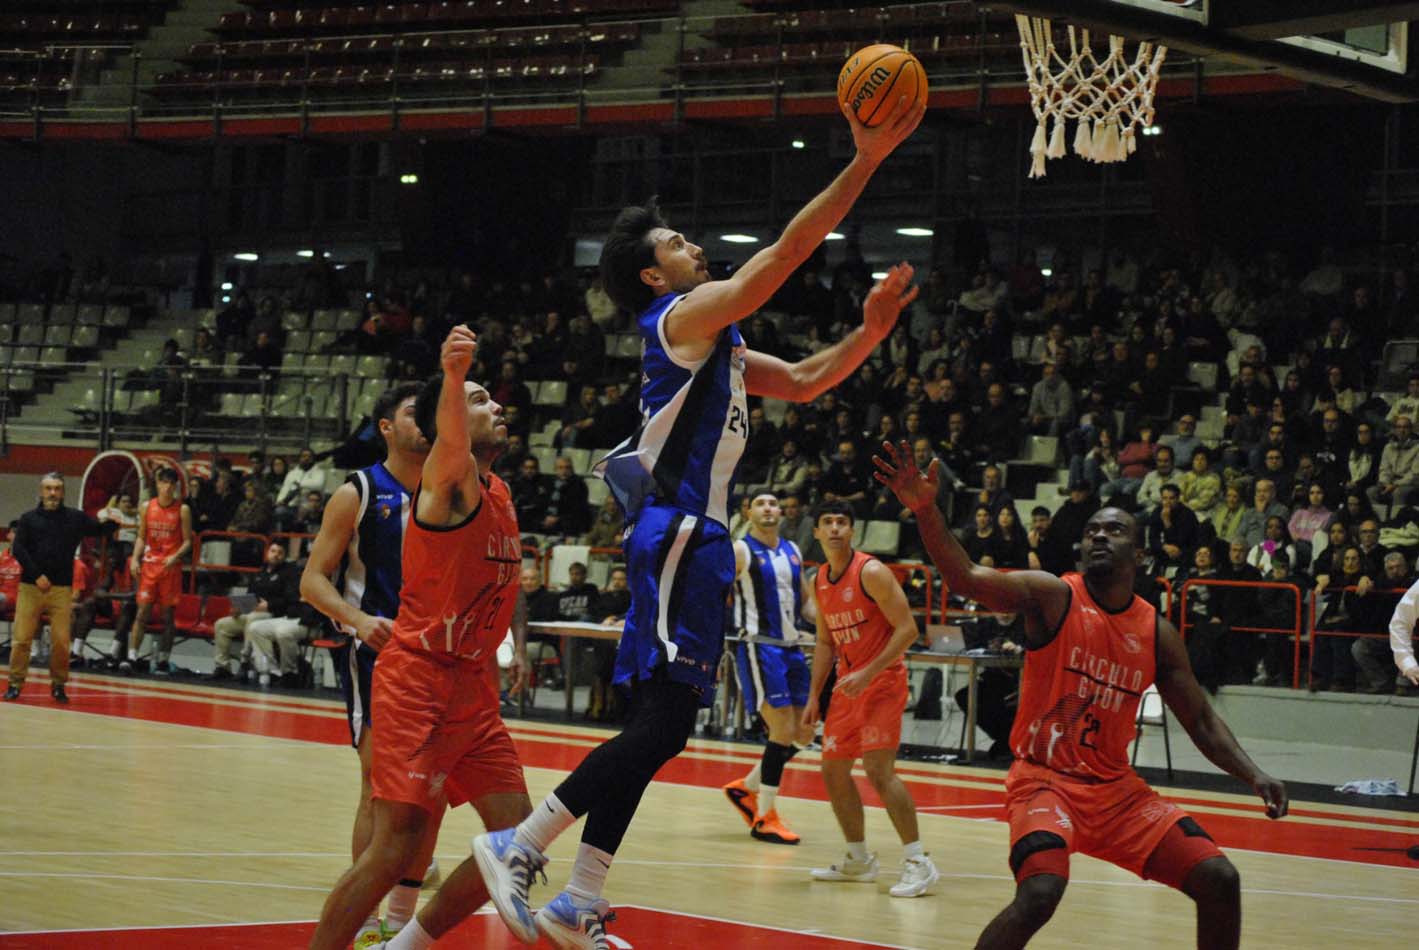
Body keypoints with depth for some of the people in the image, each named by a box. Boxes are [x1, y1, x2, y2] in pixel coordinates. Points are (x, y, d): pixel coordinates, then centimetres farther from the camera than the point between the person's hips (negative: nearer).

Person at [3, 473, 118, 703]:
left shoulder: (75, 518, 10)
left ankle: (58, 685, 10)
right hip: (30, 587, -1)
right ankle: (15, 684, 6)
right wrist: (37, 576, -13)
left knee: (61, 641, -2)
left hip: (62, 589, 1)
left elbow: (101, 529, 11)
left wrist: (112, 520, -13)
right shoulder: (29, 518, 6)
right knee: (21, 637, -3)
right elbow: (18, 549, -2)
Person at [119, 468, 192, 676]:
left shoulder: (182, 509, -1)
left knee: (168, 615, 2)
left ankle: (162, 660, 9)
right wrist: (135, 559, -2)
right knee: (142, 611, -5)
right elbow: (141, 537, 12)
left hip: (171, 567, -2)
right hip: (149, 564, 2)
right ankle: (132, 657, -8)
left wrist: (175, 557, -19)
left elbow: (187, 541, -1)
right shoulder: (147, 507, 6)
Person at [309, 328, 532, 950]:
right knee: (395, 846, -13)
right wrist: (452, 375, -55)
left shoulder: (500, 494, 16)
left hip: (473, 687, 8)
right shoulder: (451, 479, -10)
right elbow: (450, 440, -34)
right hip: (417, 681, -8)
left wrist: (517, 644, 15)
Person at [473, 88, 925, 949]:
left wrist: (871, 330, 12)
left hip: (696, 540, 10)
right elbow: (791, 248, -14)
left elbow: (804, 383, 27)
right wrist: (867, 160, -14)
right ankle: (517, 846, -11)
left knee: (658, 727, 8)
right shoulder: (685, 316, -7)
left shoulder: (716, 341, 22)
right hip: (679, 536, -10)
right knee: (664, 722, -15)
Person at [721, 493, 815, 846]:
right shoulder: (739, 551, -6)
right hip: (759, 647, -7)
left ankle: (746, 787, 26)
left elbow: (807, 600, 23)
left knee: (803, 735, 8)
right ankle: (764, 819, -2)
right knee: (784, 731, -12)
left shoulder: (792, 551, 14)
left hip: (791, 649, 7)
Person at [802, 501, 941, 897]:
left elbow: (907, 629, -18)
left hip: (882, 680, -9)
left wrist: (868, 673, -23)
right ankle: (858, 860, 25)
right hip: (847, 684, 9)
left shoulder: (871, 572, -15)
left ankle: (918, 862, -15)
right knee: (833, 770, 12)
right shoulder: (820, 582, 10)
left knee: (878, 768, -19)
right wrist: (814, 696, 13)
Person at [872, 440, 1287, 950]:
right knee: (1038, 894, -30)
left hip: (1116, 787, 5)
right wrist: (926, 510, -44)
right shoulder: (1054, 597, -10)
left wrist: (1254, 776, -4)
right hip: (1044, 779, -5)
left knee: (1219, 881, -1)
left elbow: (1201, 721, 12)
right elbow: (967, 578, -27)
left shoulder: (1157, 633, 3)